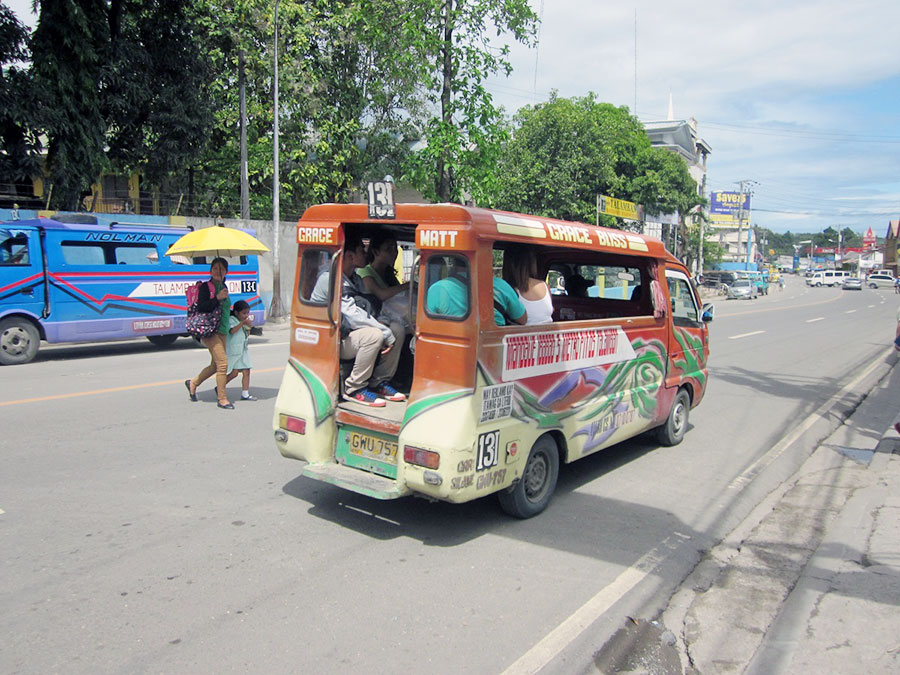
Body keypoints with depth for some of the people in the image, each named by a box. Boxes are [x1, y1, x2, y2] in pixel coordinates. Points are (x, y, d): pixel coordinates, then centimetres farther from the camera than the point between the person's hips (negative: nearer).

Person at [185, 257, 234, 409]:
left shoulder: (223, 287, 15)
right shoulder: (206, 287, -8)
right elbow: (201, 307, -19)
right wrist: (217, 298, -25)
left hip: (222, 331, 9)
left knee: (216, 365, 14)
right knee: (222, 363, -14)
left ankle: (193, 383, 35)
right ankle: (222, 398, -5)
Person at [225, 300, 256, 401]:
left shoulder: (243, 321, 16)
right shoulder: (231, 319, -7)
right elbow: (232, 331, -24)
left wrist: (248, 327, 2)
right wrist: (242, 323, -24)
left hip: (243, 350, 8)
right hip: (233, 350, -7)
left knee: (246, 371, 2)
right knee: (234, 373, -8)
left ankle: (245, 394, 6)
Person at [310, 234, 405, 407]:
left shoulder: (355, 279, 13)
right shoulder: (329, 279, -17)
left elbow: (367, 308, 12)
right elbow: (352, 315, -25)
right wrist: (386, 333, -24)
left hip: (347, 333, 9)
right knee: (374, 336, -32)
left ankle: (378, 382, 1)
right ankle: (353, 388, -18)